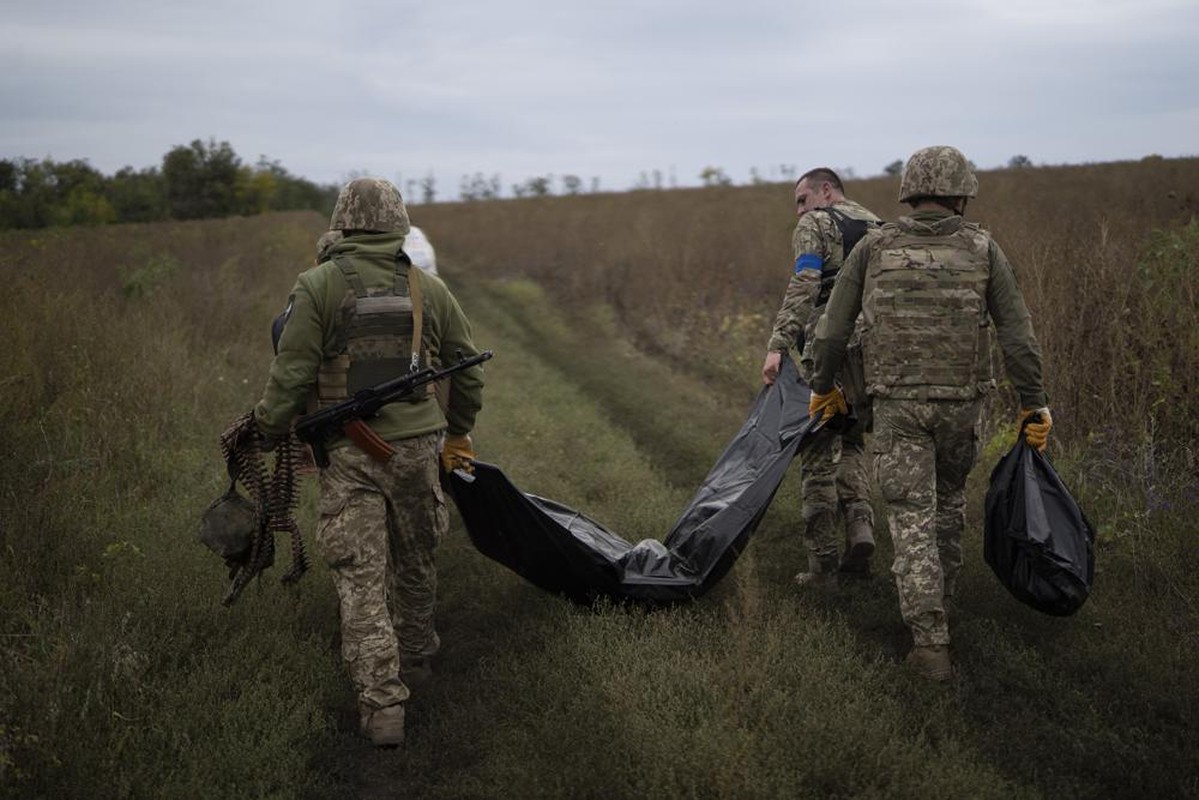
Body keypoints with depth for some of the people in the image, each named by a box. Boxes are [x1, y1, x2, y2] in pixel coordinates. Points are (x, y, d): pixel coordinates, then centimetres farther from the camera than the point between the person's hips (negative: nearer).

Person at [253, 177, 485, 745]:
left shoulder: (317, 286, -5)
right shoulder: (429, 289, 5)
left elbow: (291, 373, -9)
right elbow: (468, 370, 14)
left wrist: (265, 433, 4)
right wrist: (457, 431, 28)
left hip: (348, 453, -3)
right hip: (417, 446, 3)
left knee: (361, 575, -1)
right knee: (415, 562, 21)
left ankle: (381, 700, -7)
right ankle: (415, 656, 41)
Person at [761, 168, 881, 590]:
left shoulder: (815, 226, -1)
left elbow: (803, 287, -16)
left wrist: (777, 345, -21)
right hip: (873, 355, 6)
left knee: (819, 454, 1)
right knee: (851, 444, 22)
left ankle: (823, 567, 1)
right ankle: (860, 527, -1)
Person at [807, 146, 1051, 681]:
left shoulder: (874, 248, 1)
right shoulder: (982, 249, 0)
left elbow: (832, 329, 2)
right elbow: (1017, 335, -2)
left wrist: (823, 387, 17)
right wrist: (1034, 404, 6)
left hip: (896, 403, -1)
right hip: (962, 401, 1)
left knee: (913, 519, -1)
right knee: (949, 501, 24)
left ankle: (931, 641, -7)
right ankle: (940, 598, 38)